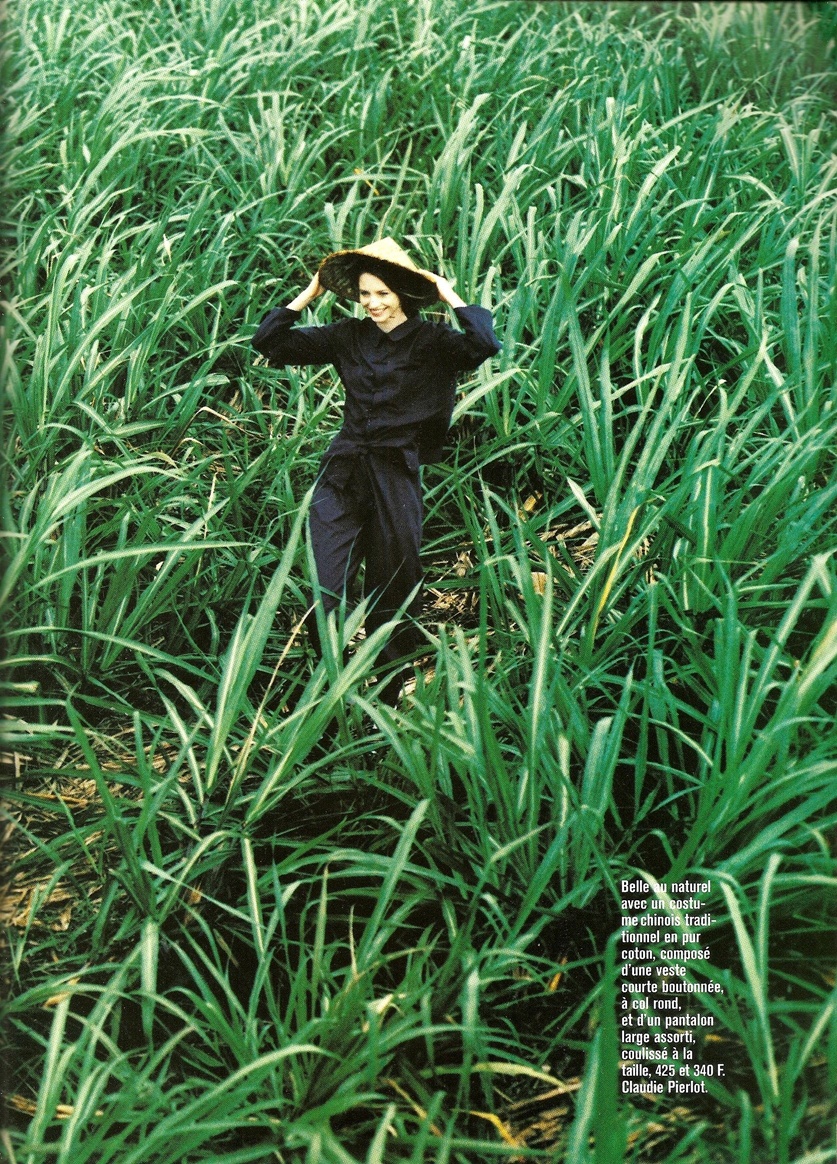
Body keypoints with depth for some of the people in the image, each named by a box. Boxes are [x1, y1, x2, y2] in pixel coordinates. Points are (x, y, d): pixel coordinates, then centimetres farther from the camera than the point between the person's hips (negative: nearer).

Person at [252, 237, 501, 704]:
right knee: (323, 591, -2)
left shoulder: (432, 342, -3)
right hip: (344, 473, 3)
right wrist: (308, 295, 5)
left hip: (397, 477, -3)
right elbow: (270, 342, 8)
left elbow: (485, 346, -22)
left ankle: (390, 698, 25)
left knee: (391, 596, 10)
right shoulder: (348, 337, 7)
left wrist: (452, 297, -11)